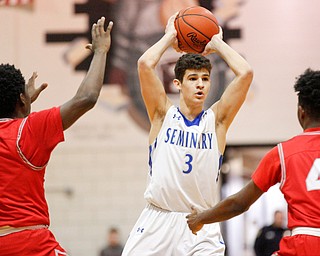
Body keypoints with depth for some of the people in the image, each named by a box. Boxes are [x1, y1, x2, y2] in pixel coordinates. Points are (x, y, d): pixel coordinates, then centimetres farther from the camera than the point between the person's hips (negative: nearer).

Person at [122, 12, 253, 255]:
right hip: (157, 220, 0)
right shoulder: (163, 114, 4)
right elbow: (145, 64, -9)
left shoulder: (217, 119, 5)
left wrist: (217, 43, 7)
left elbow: (245, 73, -5)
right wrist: (170, 36, 5)